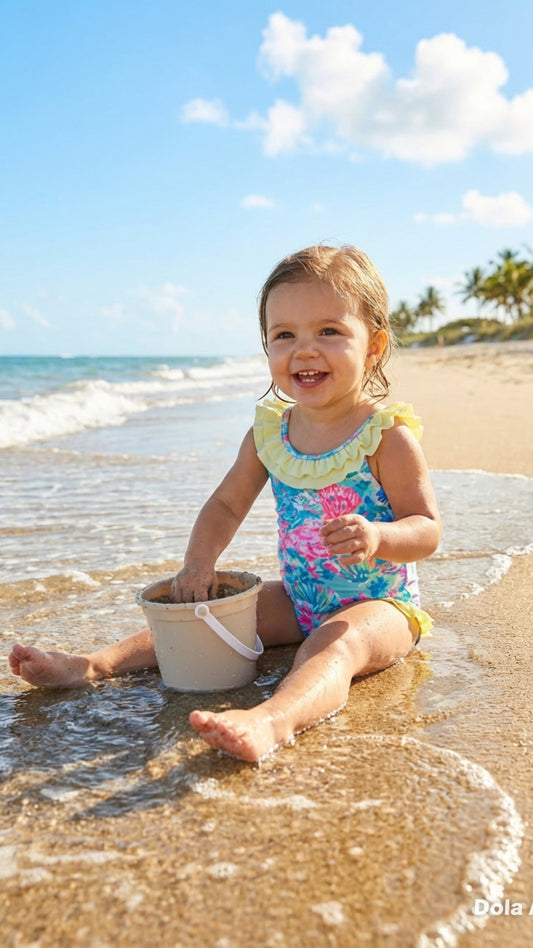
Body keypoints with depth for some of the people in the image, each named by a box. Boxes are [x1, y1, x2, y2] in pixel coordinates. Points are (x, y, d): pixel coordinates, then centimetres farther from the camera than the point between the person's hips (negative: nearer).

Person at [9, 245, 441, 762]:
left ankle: (273, 720, -63)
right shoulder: (269, 430, -1)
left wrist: (378, 536, -38)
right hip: (297, 598, 7)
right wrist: (198, 562, -10)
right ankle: (95, 663, -1)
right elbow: (227, 504, 7)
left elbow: (427, 529, -15)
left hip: (379, 603, -6)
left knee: (335, 643, -36)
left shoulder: (387, 434, -17)